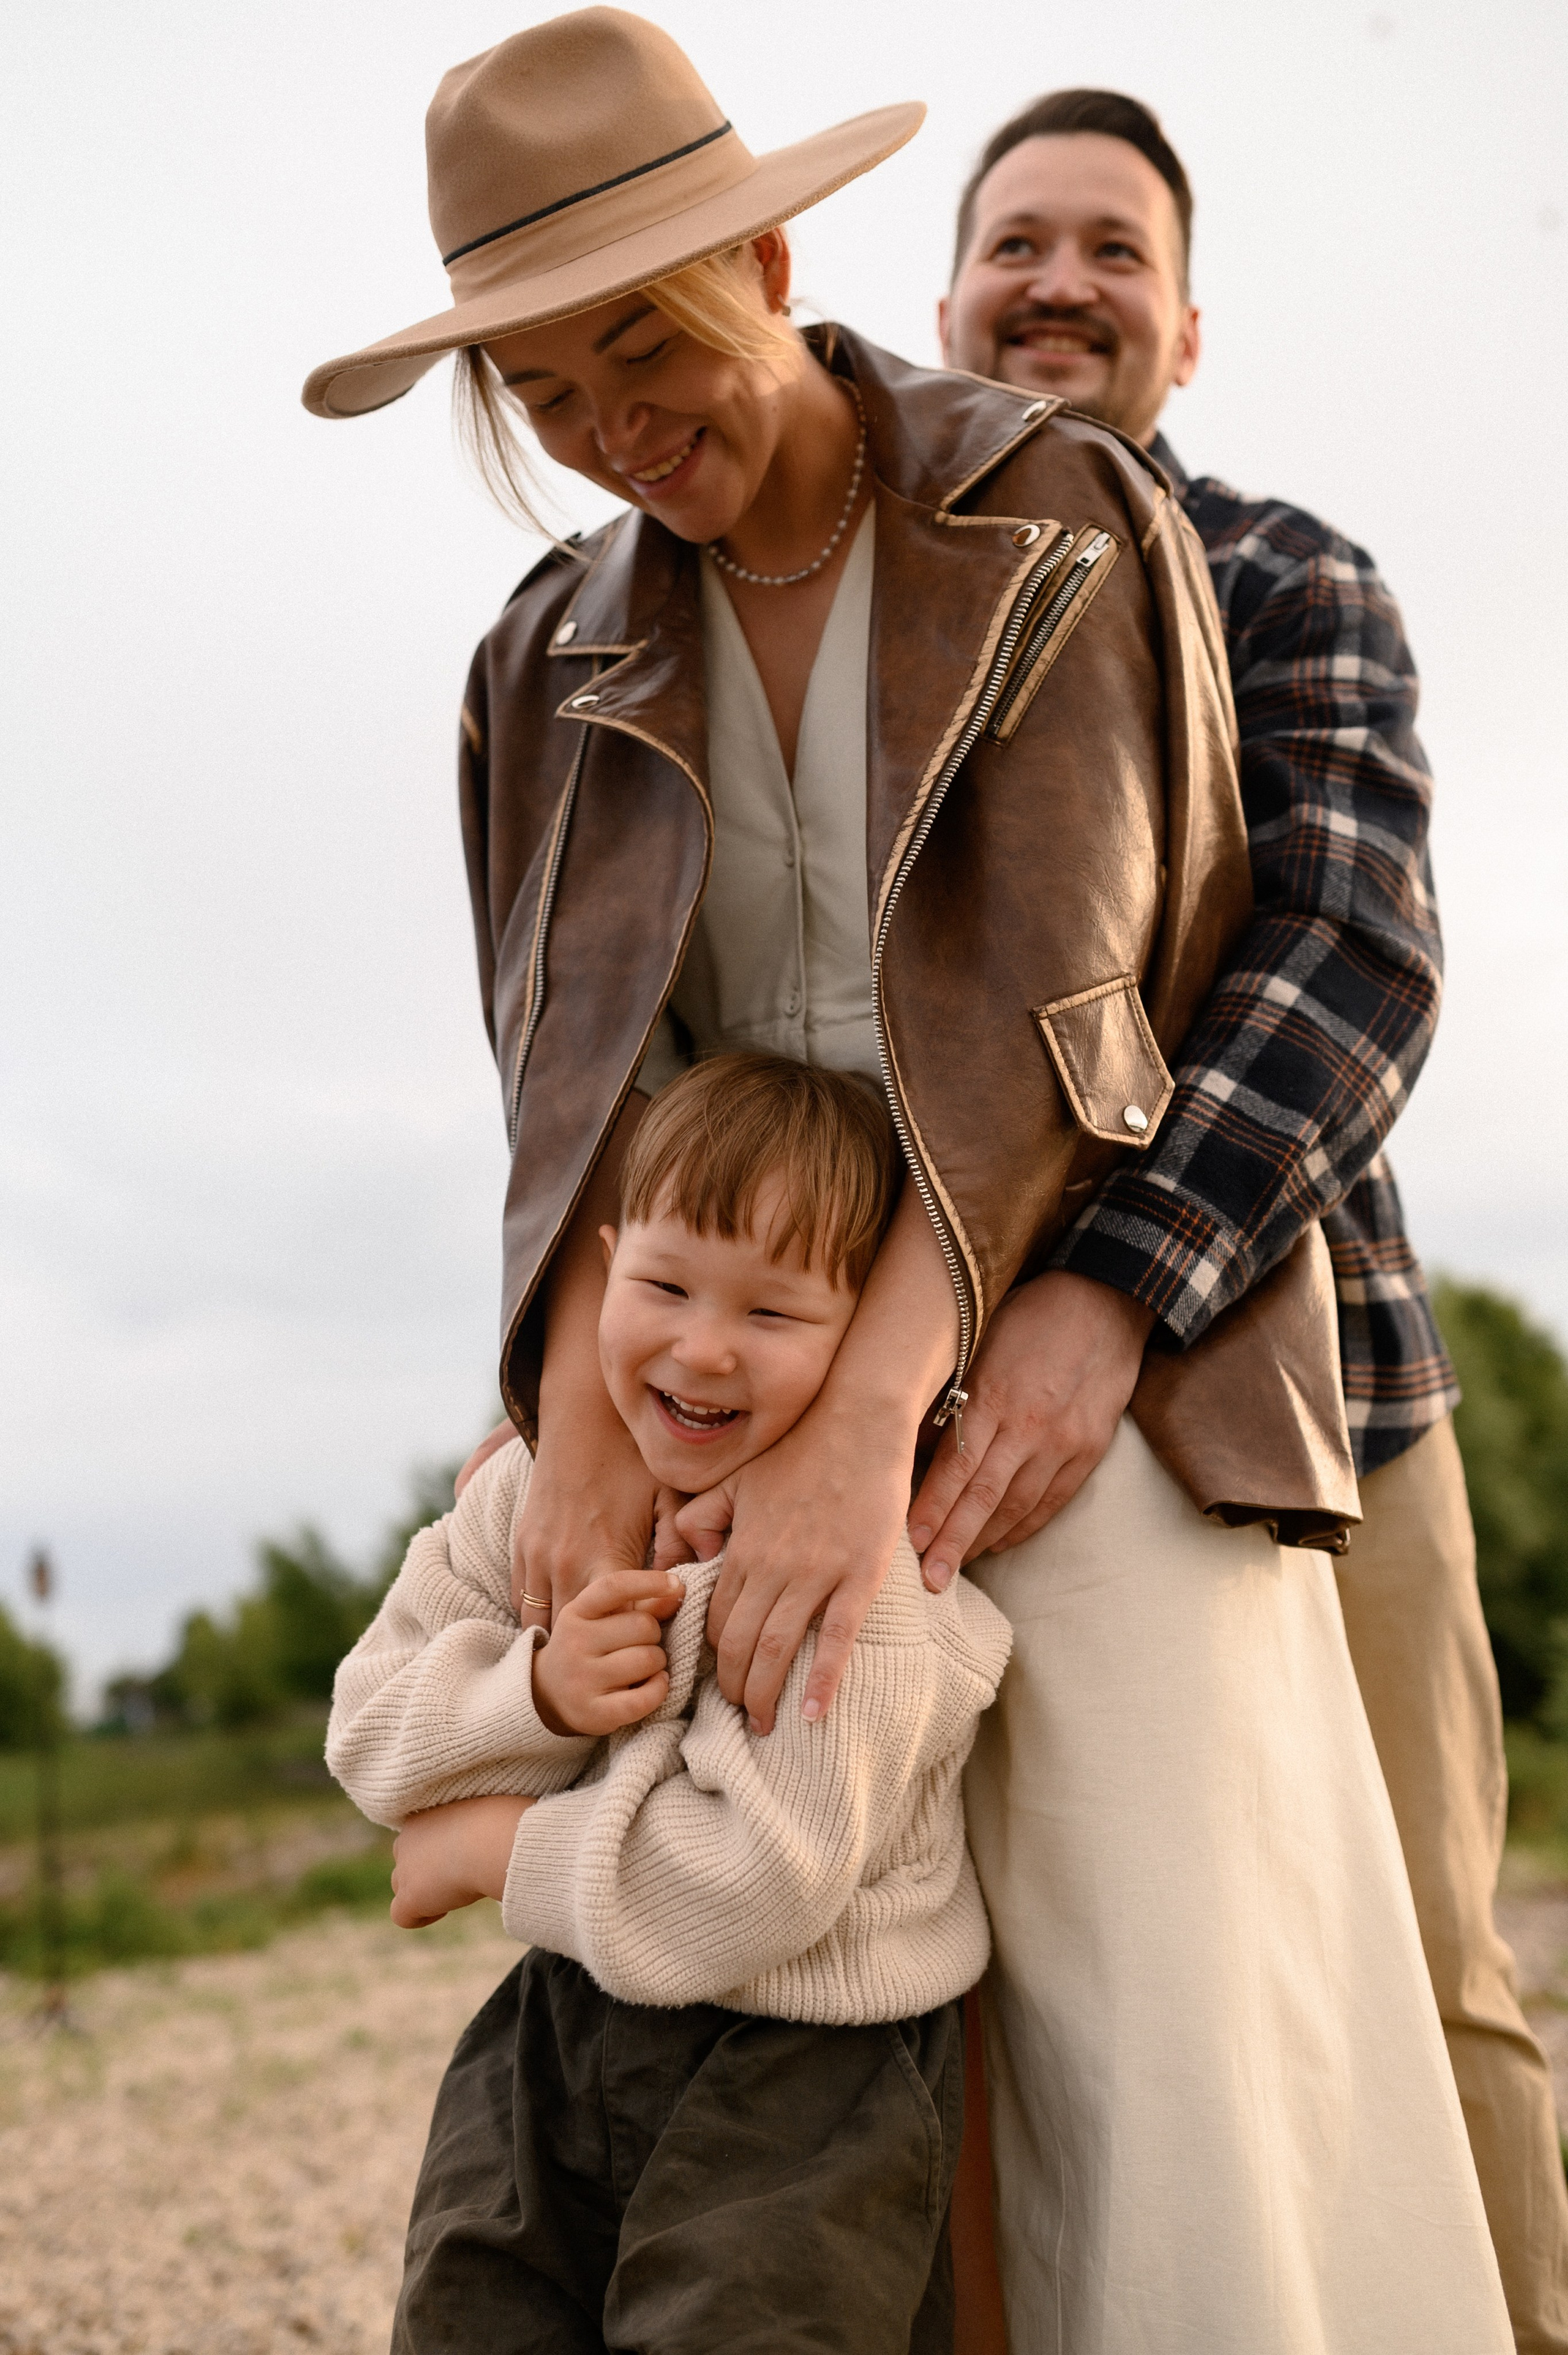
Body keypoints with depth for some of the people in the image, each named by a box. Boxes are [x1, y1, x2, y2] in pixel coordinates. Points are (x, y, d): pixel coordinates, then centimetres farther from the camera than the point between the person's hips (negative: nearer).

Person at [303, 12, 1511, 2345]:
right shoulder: (563, 655, 7)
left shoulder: (1071, 522, -6)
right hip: (750, 1352, 4)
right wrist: (577, 1422, -22)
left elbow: (1047, 995, -17)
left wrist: (861, 1427, -28)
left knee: (1172, 2029, -13)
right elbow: (582, 1065, -3)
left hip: (1061, 1341, -4)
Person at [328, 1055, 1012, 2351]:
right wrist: (536, 1695, -20)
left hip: (805, 2063, -5)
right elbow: (370, 1725, 1)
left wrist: (500, 1848, -15)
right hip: (566, 2028, 6)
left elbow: (766, 1876, -26)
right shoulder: (533, 1489, 0)